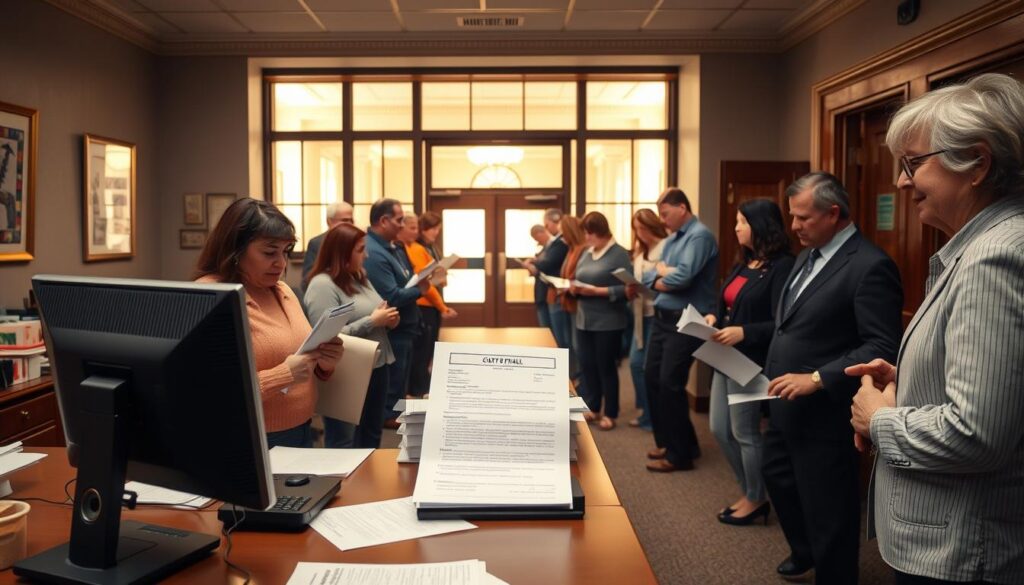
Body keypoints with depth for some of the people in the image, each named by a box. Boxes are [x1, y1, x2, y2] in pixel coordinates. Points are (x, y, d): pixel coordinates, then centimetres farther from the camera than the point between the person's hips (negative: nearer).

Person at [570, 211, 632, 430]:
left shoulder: (619, 254, -9)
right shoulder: (586, 253, 12)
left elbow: (626, 289, -16)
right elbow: (578, 279, 18)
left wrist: (597, 291, -22)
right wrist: (574, 288, -5)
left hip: (608, 322, -6)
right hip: (584, 320, 6)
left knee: (606, 367, 3)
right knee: (587, 365, 11)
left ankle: (610, 414, 16)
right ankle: (592, 408, 26)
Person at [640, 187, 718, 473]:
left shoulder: (699, 235, -14)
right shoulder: (671, 238, 14)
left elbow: (682, 278, -26)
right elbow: (649, 277, 10)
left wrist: (662, 271, -6)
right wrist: (665, 277, -11)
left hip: (686, 321, -9)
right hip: (662, 317, 9)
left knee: (670, 384, -5)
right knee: (652, 378, 12)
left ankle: (680, 453, 9)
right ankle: (667, 441, 27)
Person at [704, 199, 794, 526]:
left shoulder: (782, 266, -15)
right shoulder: (744, 263, 13)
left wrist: (743, 332, -28)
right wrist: (714, 317, 0)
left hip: (752, 361, -9)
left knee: (745, 433, 4)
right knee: (720, 429, 13)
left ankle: (756, 501, 23)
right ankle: (749, 493, 29)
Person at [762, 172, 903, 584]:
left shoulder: (869, 265, -19)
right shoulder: (807, 256, 9)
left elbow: (883, 348, -24)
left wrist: (817, 379, -27)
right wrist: (774, 371, 7)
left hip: (823, 412, -9)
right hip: (786, 404, 9)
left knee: (825, 506, 6)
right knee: (777, 477, 25)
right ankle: (804, 551, 49)